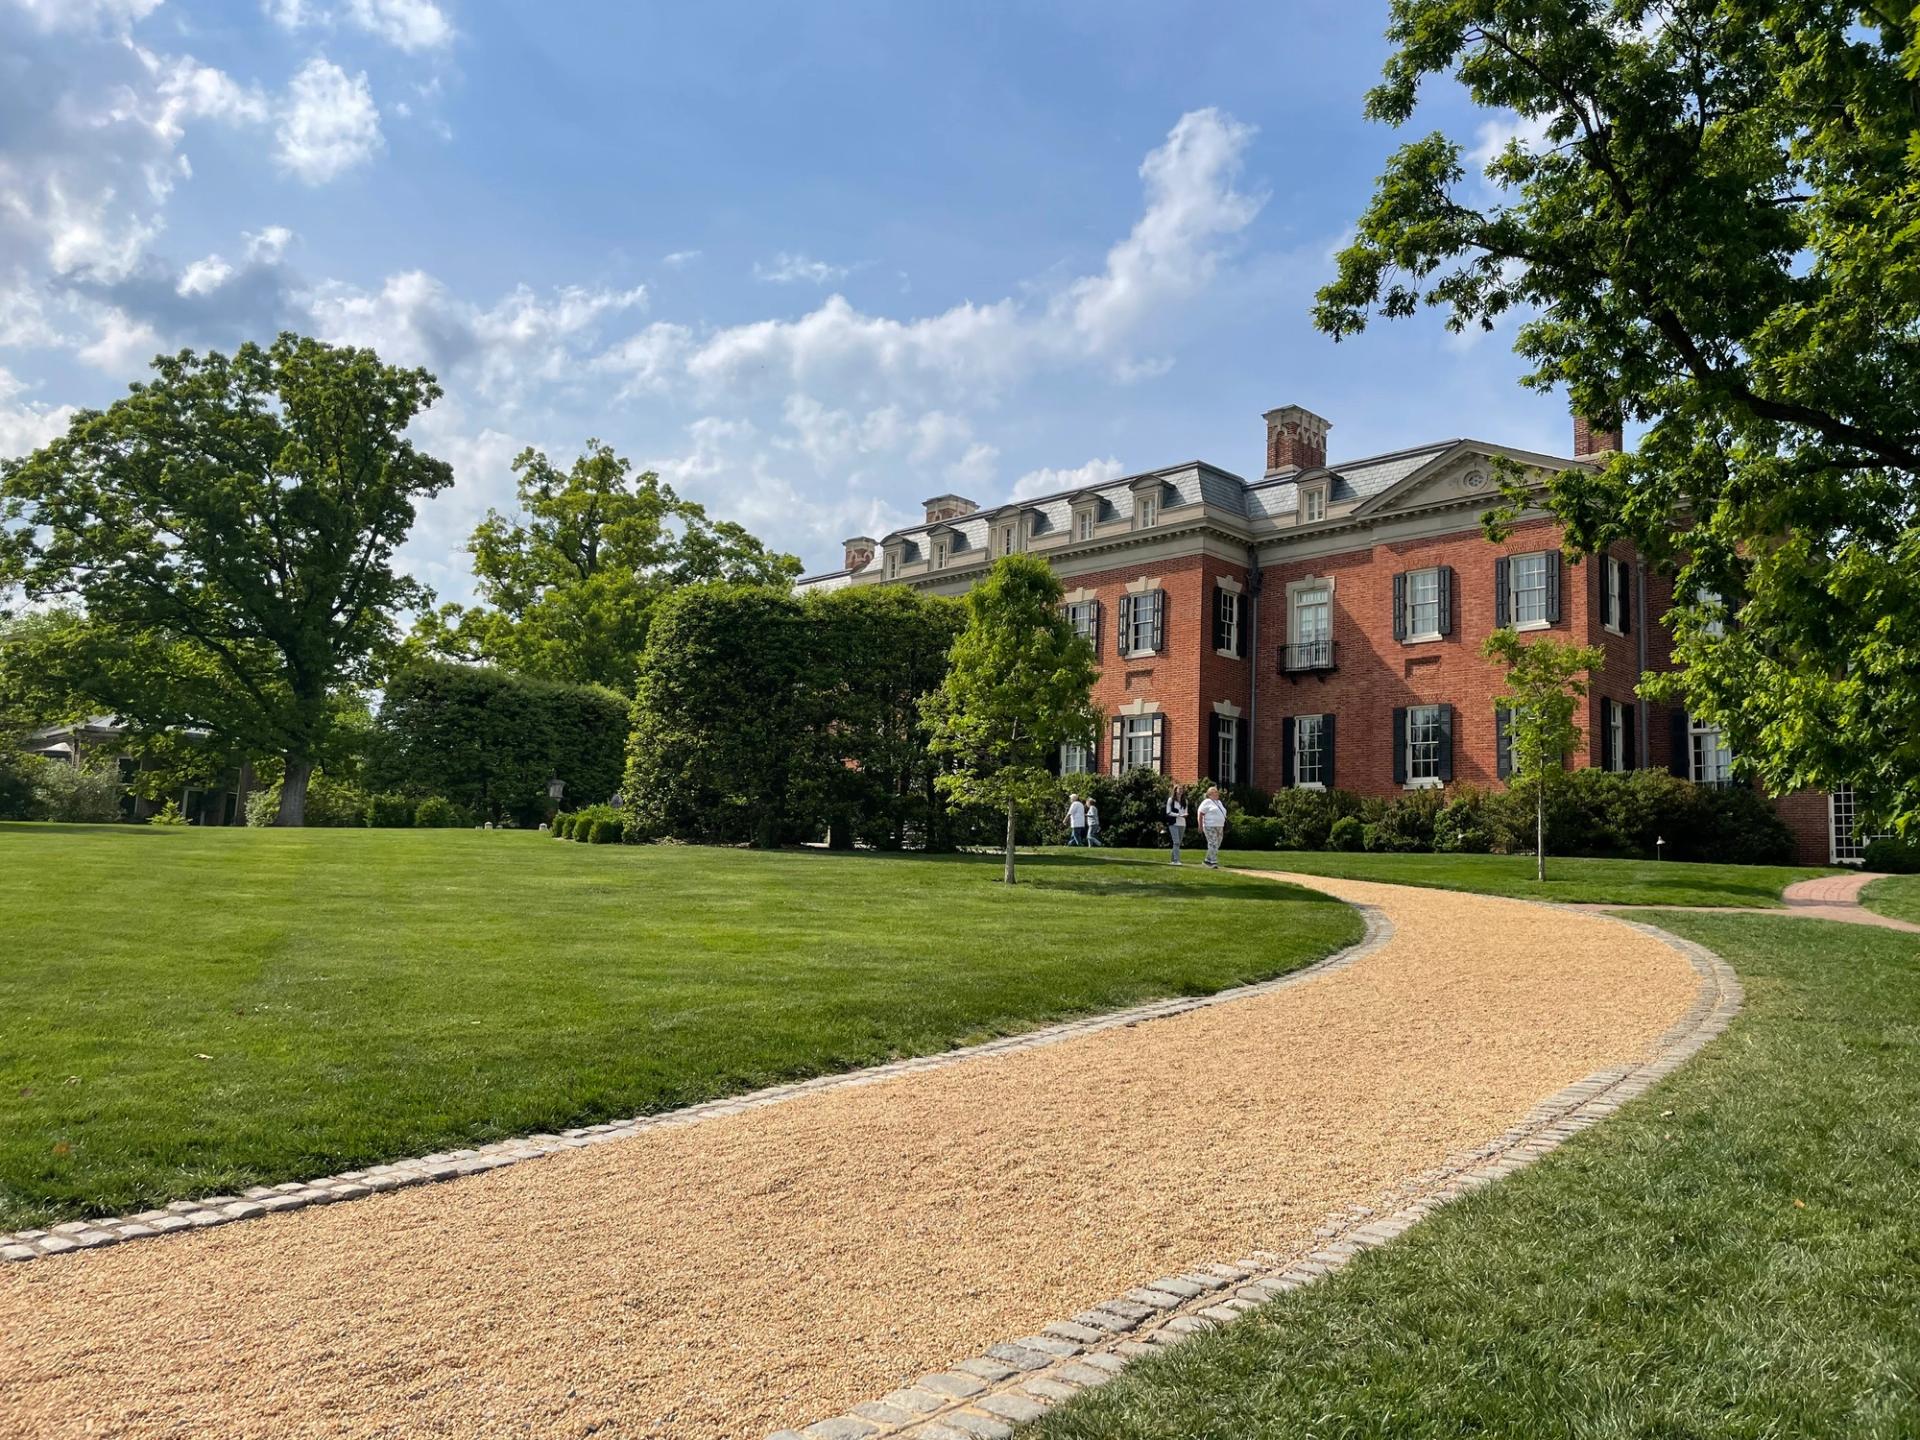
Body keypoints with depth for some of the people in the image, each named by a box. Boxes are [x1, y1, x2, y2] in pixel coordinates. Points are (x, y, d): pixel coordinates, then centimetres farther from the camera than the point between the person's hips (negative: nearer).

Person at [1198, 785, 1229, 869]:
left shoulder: (1219, 802, 19)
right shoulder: (1207, 802, -6)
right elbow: (1200, 814, -9)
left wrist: (1222, 827, 19)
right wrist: (1200, 826, -14)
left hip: (1219, 827, 8)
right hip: (1210, 827, -8)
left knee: (1216, 845, 8)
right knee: (1213, 844, -12)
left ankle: (1208, 860, 17)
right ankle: (1213, 862, -11)